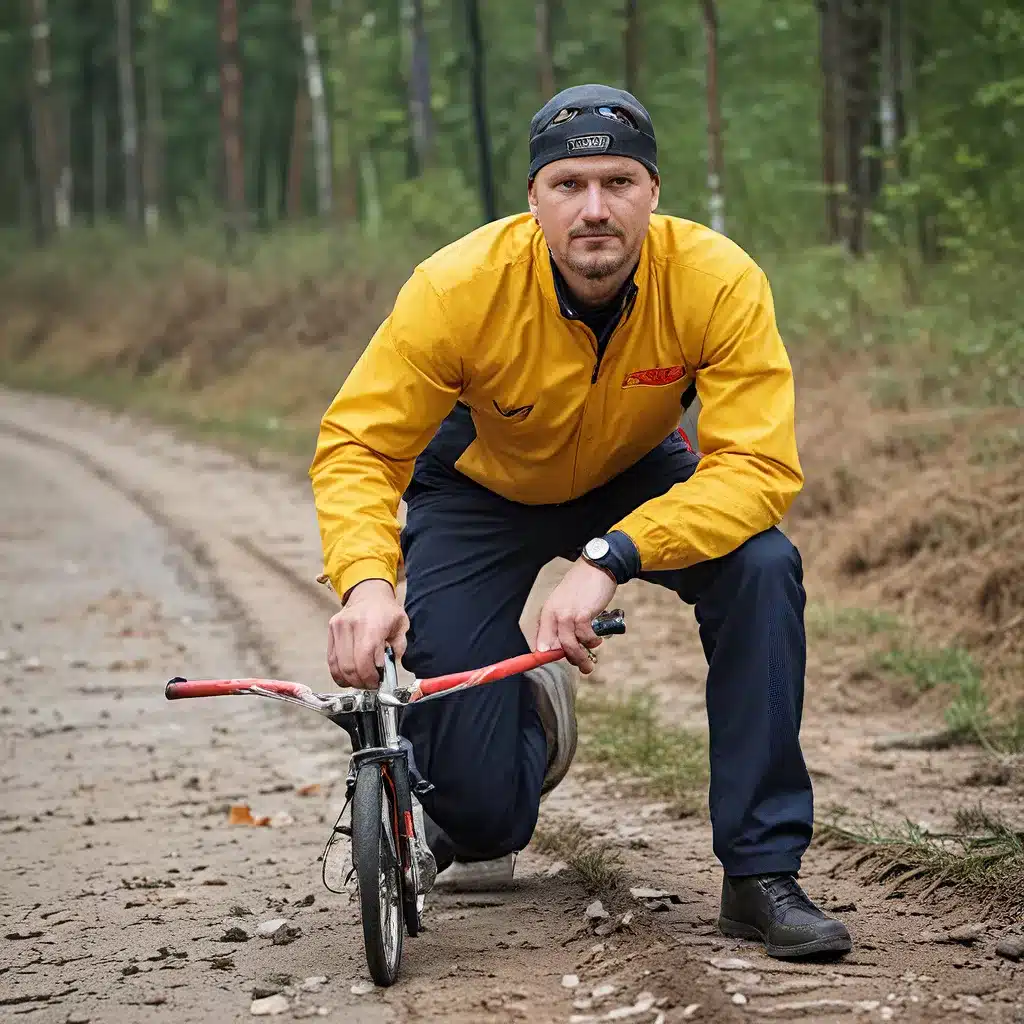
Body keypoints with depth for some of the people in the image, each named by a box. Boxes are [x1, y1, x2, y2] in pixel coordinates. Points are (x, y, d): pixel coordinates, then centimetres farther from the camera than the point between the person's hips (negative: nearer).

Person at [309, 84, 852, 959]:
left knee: (762, 569, -32)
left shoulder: (717, 281, -31)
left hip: (637, 479, 1)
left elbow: (756, 466, -35)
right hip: (484, 486, -1)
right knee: (484, 816, -9)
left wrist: (609, 559, -47)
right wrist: (366, 580, -47)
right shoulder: (461, 287, -32)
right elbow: (357, 446, -27)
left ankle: (763, 872, -17)